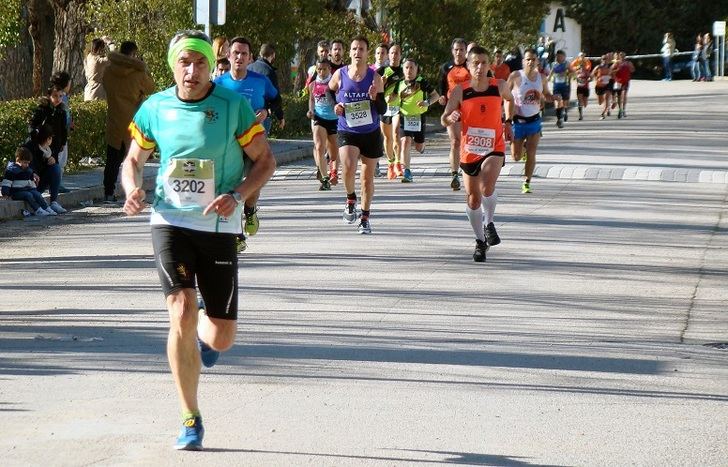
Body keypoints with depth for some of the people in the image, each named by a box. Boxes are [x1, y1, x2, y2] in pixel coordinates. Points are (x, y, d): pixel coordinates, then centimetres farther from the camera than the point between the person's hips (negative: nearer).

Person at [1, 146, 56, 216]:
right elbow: (6, 182, -15)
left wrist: (34, 190, 22)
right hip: (16, 192, -7)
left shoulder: (28, 170, 16)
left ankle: (47, 209, -19)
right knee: (28, 195, -30)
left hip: (28, 189, 7)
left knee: (37, 194, -15)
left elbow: (31, 181, 28)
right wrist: (5, 193, -21)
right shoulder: (11, 170, -10)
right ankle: (38, 210, -34)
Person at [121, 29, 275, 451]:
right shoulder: (155, 108, 0)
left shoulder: (234, 106, -6)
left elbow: (266, 161, 0)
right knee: (182, 313, -17)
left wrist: (236, 196, -17)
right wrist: (132, 189, -8)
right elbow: (134, 159, 14)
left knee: (222, 338, 1)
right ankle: (191, 420, -3)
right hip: (171, 221, 0)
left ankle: (204, 333, 42)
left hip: (219, 226, 0)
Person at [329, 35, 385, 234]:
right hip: (347, 132, -1)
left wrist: (375, 98, -23)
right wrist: (335, 107, -5)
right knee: (348, 167, -26)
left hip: (371, 133, 1)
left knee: (367, 177, 9)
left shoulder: (375, 77, -5)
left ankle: (365, 217, 26)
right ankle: (350, 199, 4)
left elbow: (383, 110, -3)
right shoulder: (340, 75, -5)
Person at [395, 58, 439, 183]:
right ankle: (407, 173, -16)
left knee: (419, 147, 7)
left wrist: (427, 102, -20)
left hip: (419, 117, -1)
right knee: (405, 142, -17)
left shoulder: (422, 83, -5)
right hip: (404, 117, 1)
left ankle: (422, 145, 47)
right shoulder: (400, 84, 3)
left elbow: (436, 95, -2)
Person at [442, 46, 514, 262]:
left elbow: (510, 99, 21)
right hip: (469, 150, 1)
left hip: (494, 148, -1)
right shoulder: (460, 91, -6)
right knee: (473, 199, 9)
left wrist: (508, 122, 16)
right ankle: (480, 241, 27)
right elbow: (444, 120, -6)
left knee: (487, 187, -26)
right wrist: (451, 118, -27)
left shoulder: (499, 86, -3)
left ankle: (489, 223, 1)